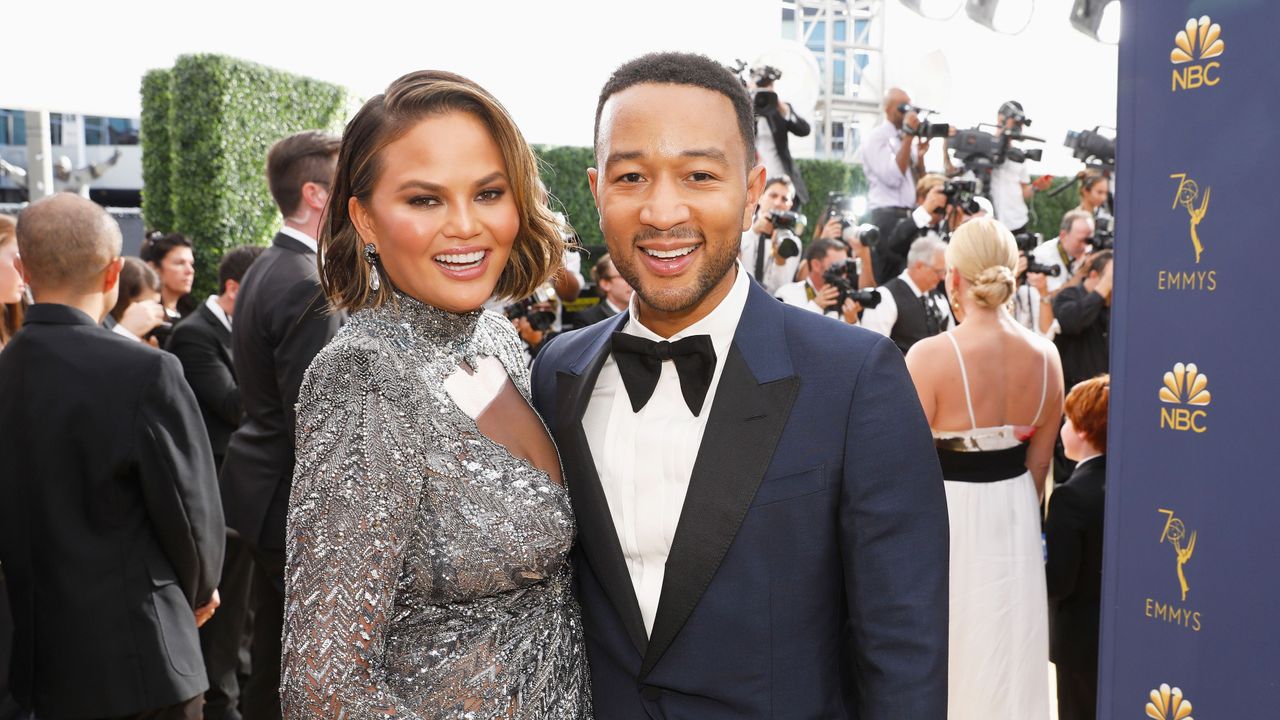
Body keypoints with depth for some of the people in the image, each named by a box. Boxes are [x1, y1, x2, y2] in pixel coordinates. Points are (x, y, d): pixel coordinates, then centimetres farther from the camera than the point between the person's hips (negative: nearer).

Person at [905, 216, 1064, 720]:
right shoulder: (1044, 355, -4)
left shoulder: (930, 355, -21)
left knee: (946, 643, 12)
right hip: (1016, 512, 5)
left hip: (946, 511, -5)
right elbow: (1040, 460, 5)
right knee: (1006, 645, 21)